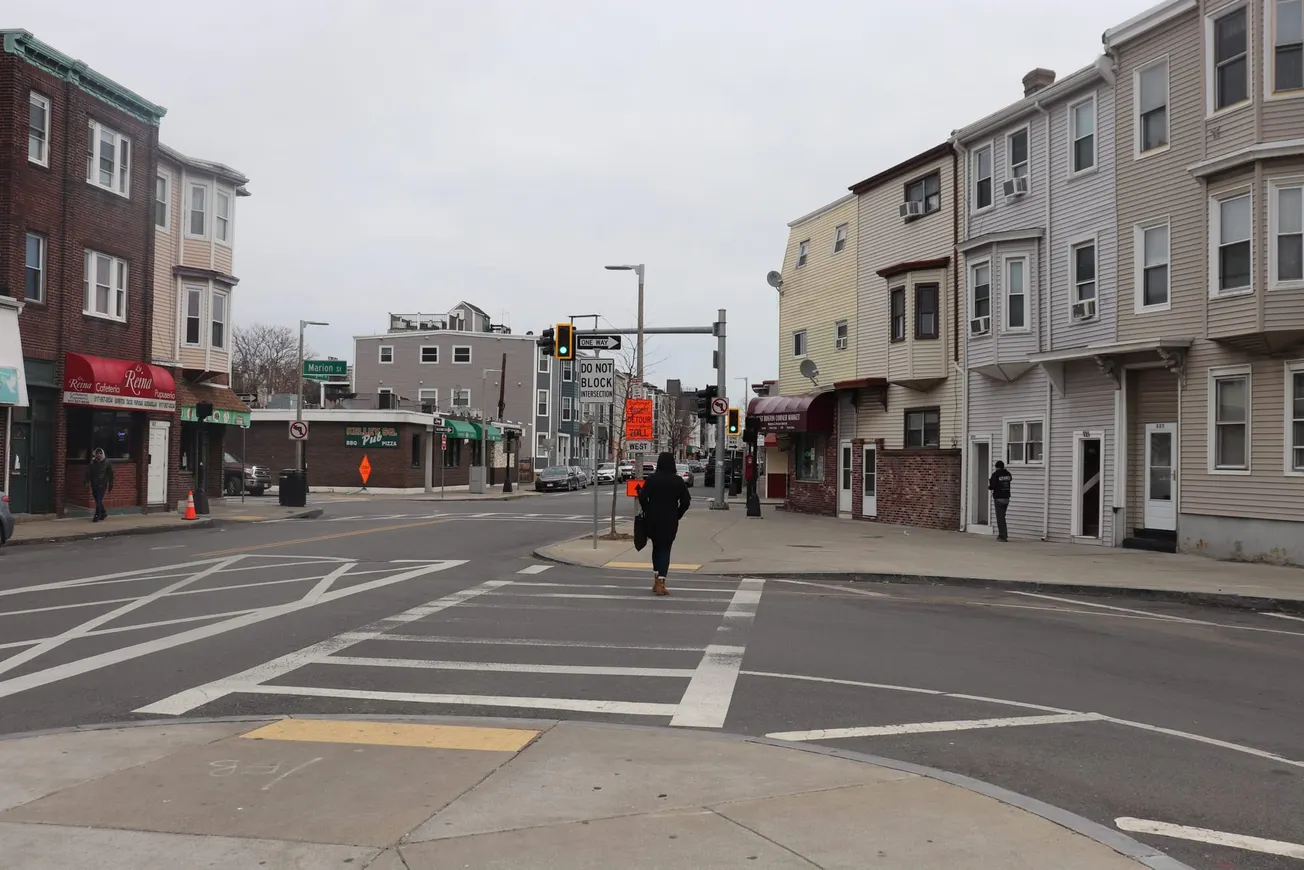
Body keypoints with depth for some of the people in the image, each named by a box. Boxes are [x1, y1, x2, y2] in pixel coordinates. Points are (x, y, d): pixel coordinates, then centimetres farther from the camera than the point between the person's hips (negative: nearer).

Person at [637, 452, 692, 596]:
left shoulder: (651, 479, -4)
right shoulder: (678, 481, -4)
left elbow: (642, 497, -9)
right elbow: (686, 501, -7)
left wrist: (648, 513, 4)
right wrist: (677, 515, 5)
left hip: (652, 519, 2)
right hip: (670, 521, -1)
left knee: (656, 547, 19)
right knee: (665, 549, 3)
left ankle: (656, 580, 23)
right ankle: (660, 581, -10)